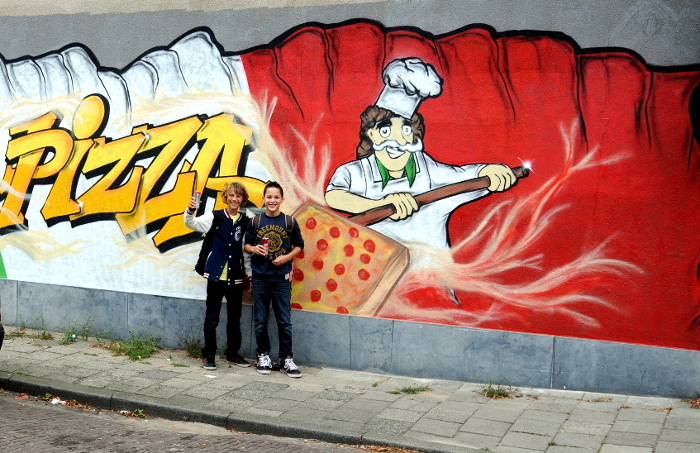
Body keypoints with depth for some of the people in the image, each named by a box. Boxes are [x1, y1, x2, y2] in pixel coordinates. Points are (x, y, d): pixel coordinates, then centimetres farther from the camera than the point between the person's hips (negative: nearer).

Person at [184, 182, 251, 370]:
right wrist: (190, 211, -37)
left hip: (236, 277, 3)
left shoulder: (246, 221, 4)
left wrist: (249, 272, 10)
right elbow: (192, 223, -16)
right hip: (216, 275, -3)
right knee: (212, 318, 4)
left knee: (235, 318, 13)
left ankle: (232, 353, 26)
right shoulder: (215, 217, -3)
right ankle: (208, 355, 14)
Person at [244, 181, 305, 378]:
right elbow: (246, 243, 10)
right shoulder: (255, 221, 3)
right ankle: (263, 355, 21)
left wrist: (287, 257, -9)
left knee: (285, 321, 0)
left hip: (282, 278, -1)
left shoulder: (290, 222, 1)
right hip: (260, 278, 1)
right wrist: (254, 249, -12)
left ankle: (286, 359, 10)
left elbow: (299, 245, 7)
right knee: (260, 321, 7)